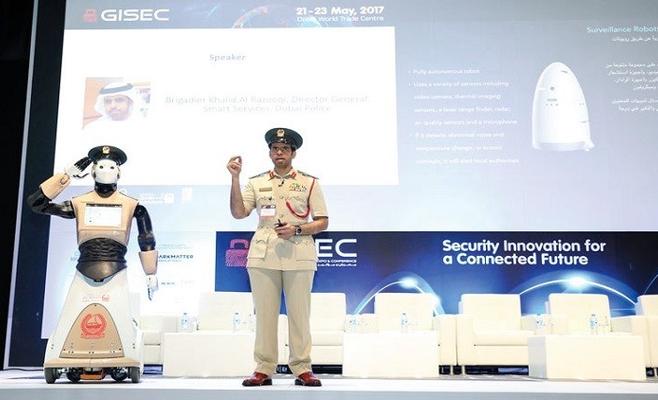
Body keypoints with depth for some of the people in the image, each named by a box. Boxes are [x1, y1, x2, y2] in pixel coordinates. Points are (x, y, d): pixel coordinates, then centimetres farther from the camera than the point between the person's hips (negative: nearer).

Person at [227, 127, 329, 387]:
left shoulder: (309, 183, 10)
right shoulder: (256, 183, 14)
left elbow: (323, 222, 7)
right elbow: (238, 213, 2)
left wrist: (296, 229, -9)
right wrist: (235, 178, -6)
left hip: (299, 255, -1)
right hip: (263, 255, 1)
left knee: (299, 313, -2)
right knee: (264, 313, 0)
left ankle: (302, 369, 6)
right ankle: (264, 369, 8)